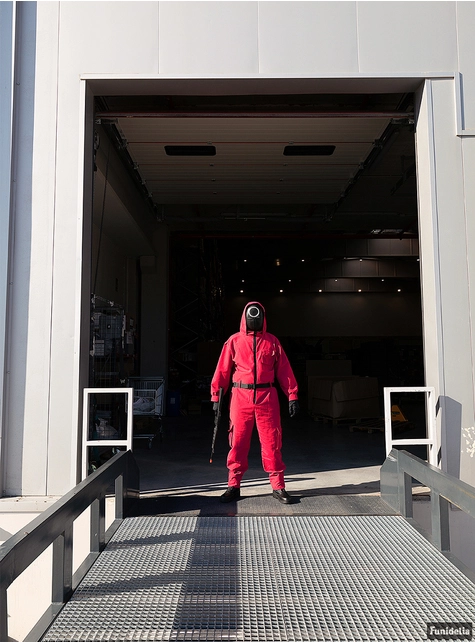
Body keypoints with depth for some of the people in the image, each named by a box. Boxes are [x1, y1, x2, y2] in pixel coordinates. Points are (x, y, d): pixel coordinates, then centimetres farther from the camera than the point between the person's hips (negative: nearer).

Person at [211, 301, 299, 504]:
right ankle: (233, 486, 16)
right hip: (241, 397, 0)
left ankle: (278, 487, 14)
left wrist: (292, 396, 1)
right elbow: (223, 370, 5)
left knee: (271, 442, 3)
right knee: (238, 443, 4)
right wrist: (216, 397, 0)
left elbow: (284, 370, 7)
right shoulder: (234, 341, 6)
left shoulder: (272, 341, 9)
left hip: (267, 397, 0)